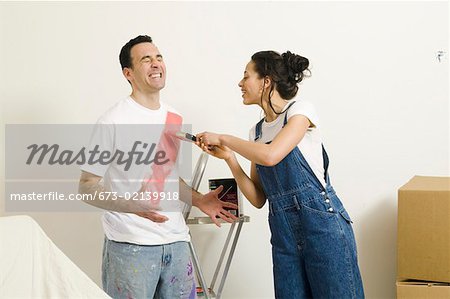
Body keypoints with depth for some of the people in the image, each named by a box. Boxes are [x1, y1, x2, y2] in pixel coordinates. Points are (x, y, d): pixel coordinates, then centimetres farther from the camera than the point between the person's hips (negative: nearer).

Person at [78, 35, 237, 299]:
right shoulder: (114, 121, -9)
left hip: (176, 240, 6)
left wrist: (199, 200, 9)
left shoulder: (173, 118, 12)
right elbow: (87, 187, -9)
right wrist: (132, 205, -25)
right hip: (131, 245, -6)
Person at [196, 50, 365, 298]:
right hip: (283, 232, 6)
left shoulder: (300, 110, -3)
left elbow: (271, 155, -22)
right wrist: (228, 157, 0)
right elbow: (258, 199, 11)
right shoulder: (257, 131, 15)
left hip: (321, 222, -6)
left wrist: (223, 139, -9)